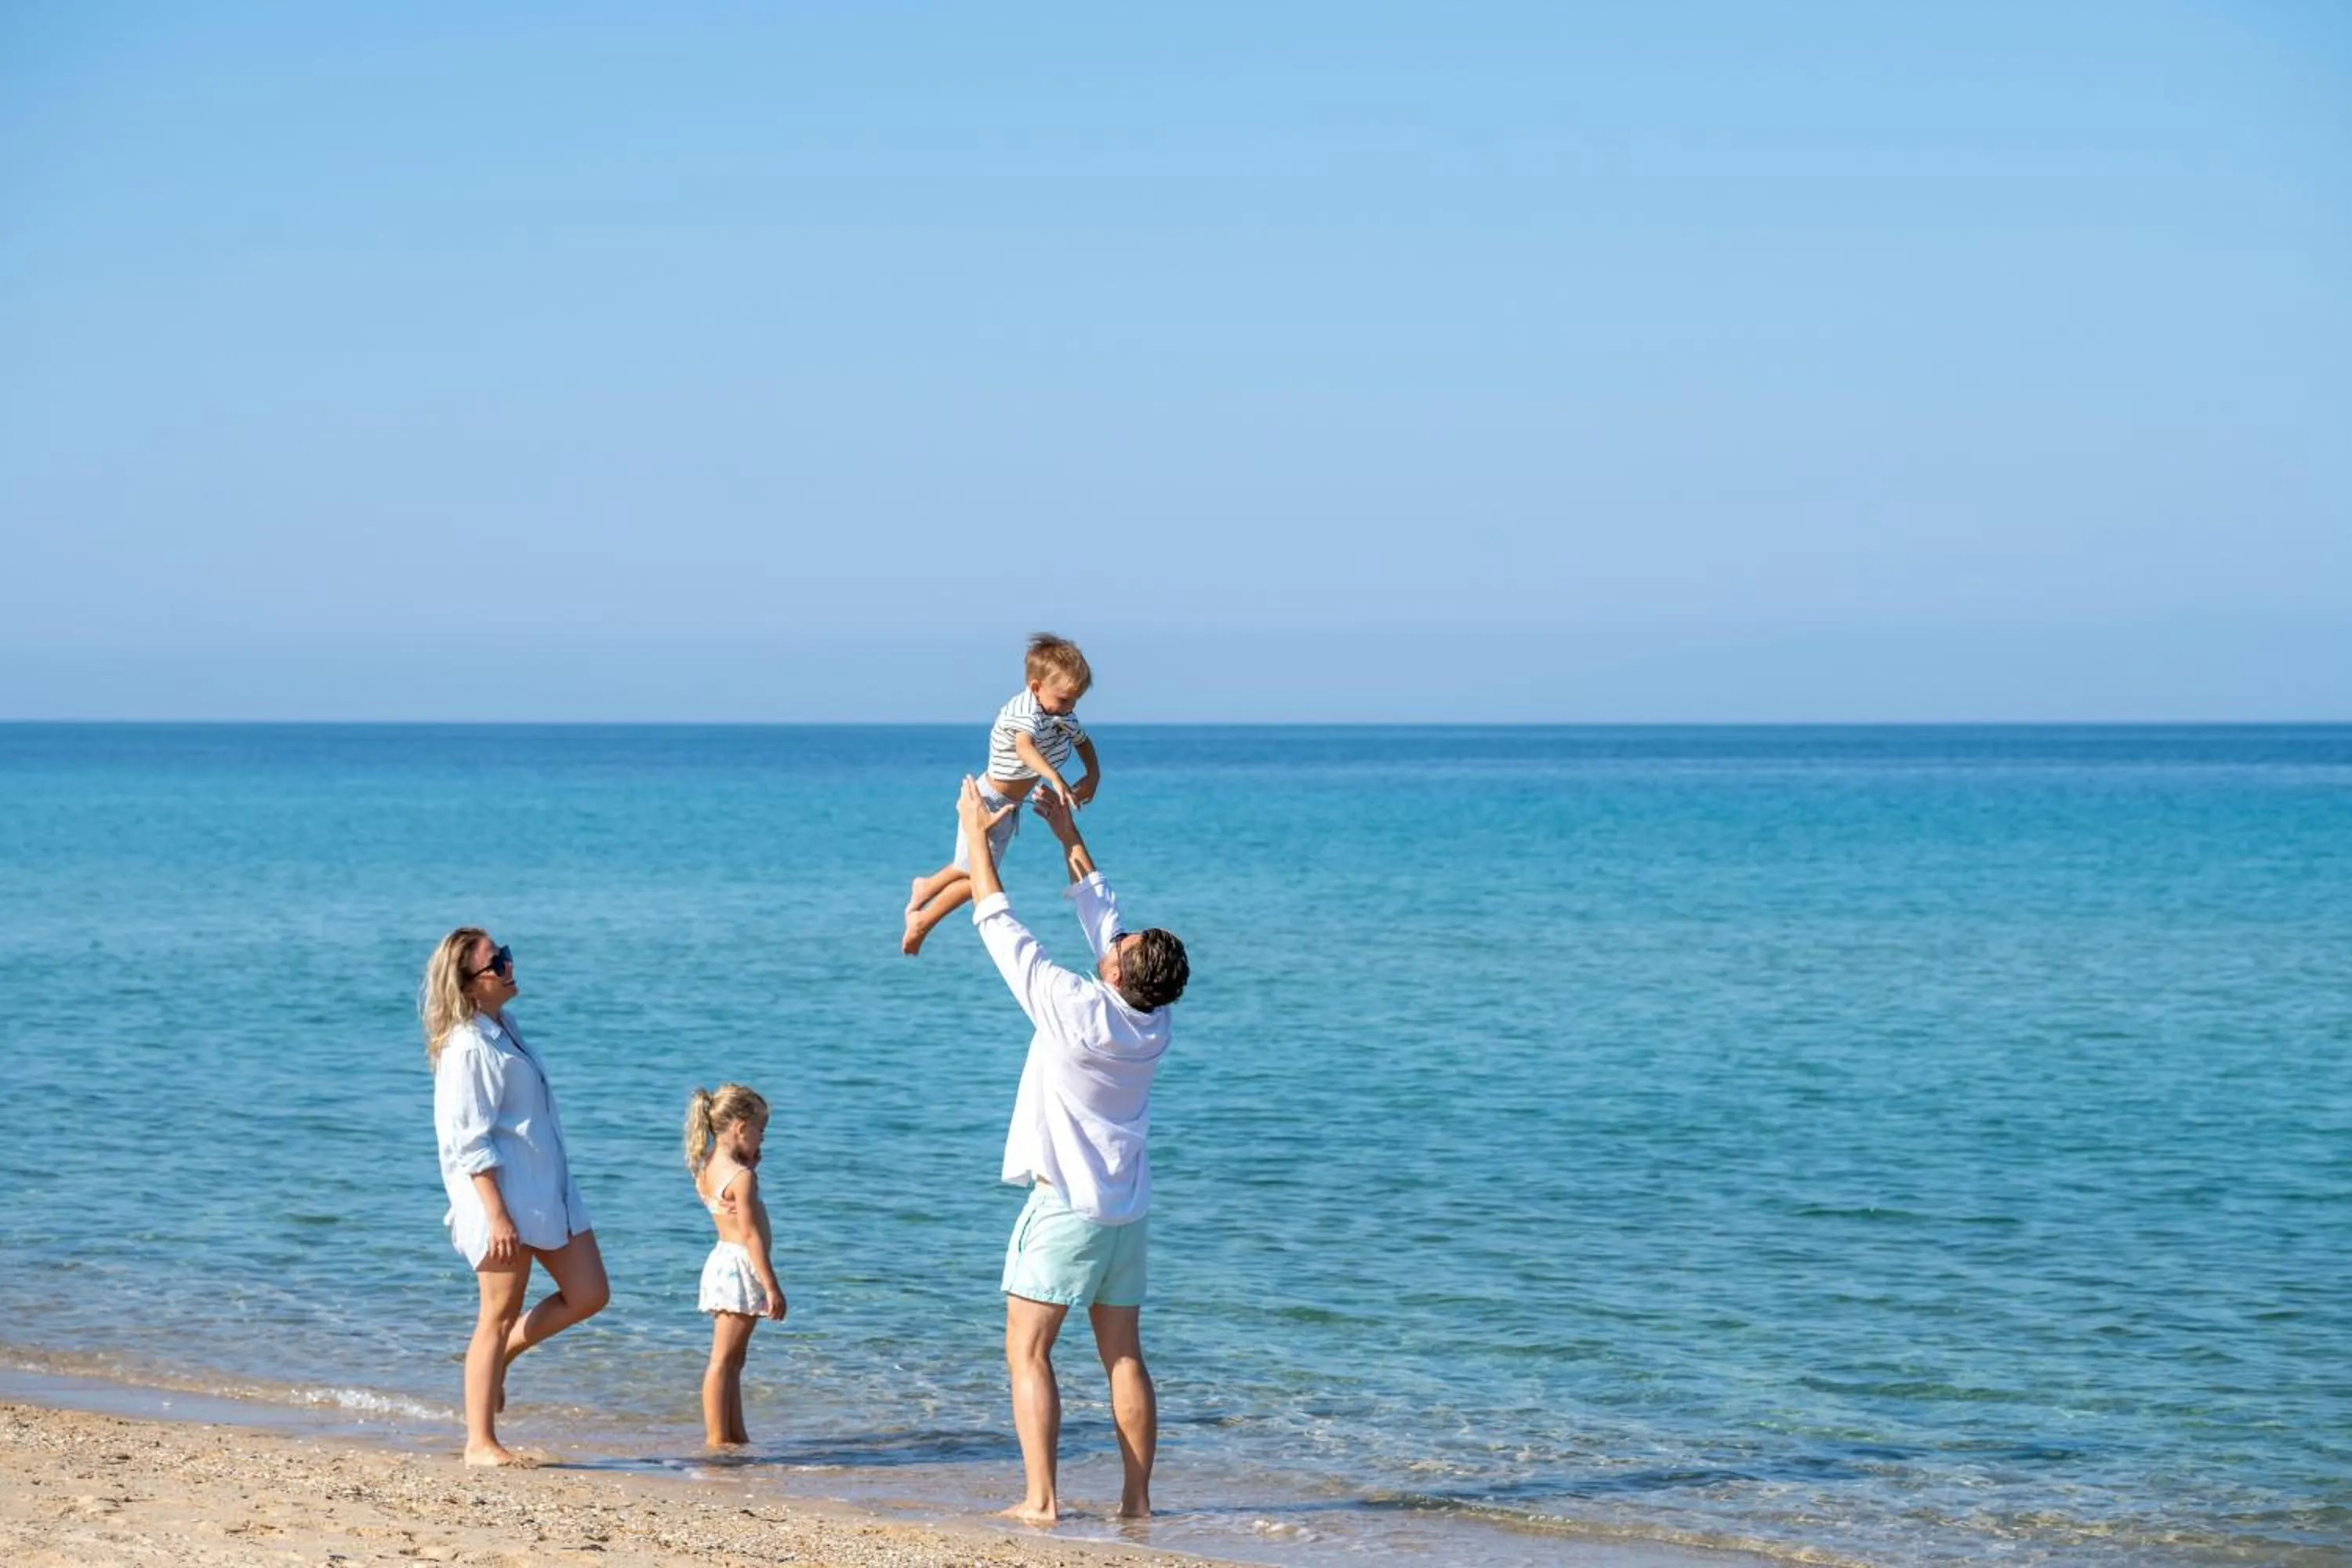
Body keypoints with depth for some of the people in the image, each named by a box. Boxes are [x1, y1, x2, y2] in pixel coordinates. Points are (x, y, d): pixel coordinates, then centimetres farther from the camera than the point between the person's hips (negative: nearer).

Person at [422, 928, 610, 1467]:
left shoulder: (503, 1030, 13)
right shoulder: (467, 1047, -16)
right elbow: (469, 1144, -19)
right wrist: (498, 1216, -23)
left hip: (547, 1190, 9)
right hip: (503, 1197, -9)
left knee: (588, 1295, 7)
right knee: (500, 1315, -2)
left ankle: (497, 1358, 24)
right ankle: (480, 1443, 6)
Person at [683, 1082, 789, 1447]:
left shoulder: (708, 1168, 10)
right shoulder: (741, 1176, -17)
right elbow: (751, 1234, -19)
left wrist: (750, 1164, 12)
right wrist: (772, 1286, -18)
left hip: (722, 1263, 10)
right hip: (740, 1267, -10)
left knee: (732, 1361, 15)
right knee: (724, 1359, -6)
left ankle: (735, 1435, 20)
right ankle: (717, 1438, -4)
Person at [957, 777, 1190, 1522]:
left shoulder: (1078, 1010, -19)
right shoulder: (1154, 1023, -2)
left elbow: (1004, 931, -12)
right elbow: (1101, 913, 10)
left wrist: (978, 837, -3)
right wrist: (1068, 833, 17)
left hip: (1064, 1207, -6)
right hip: (1126, 1211, 6)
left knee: (1028, 1354, -2)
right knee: (1124, 1357, 9)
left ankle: (1041, 1499, -9)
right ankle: (1137, 1497, 8)